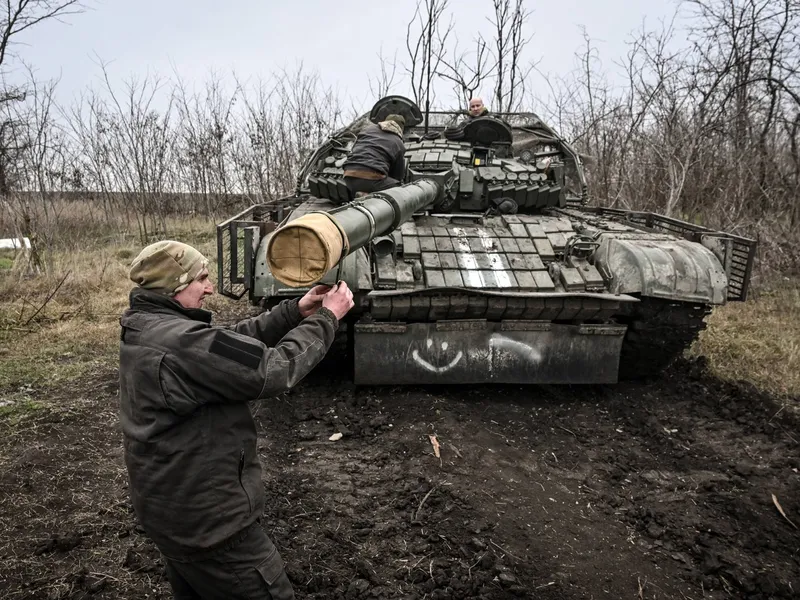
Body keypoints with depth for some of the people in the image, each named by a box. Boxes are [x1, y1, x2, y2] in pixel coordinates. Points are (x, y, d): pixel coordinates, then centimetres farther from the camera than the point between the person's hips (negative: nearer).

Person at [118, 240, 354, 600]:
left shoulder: (145, 329, 3)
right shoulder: (180, 343, -29)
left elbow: (231, 342, 6)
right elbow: (274, 370, -26)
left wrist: (295, 311, 0)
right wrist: (326, 318, -13)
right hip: (206, 521, -10)